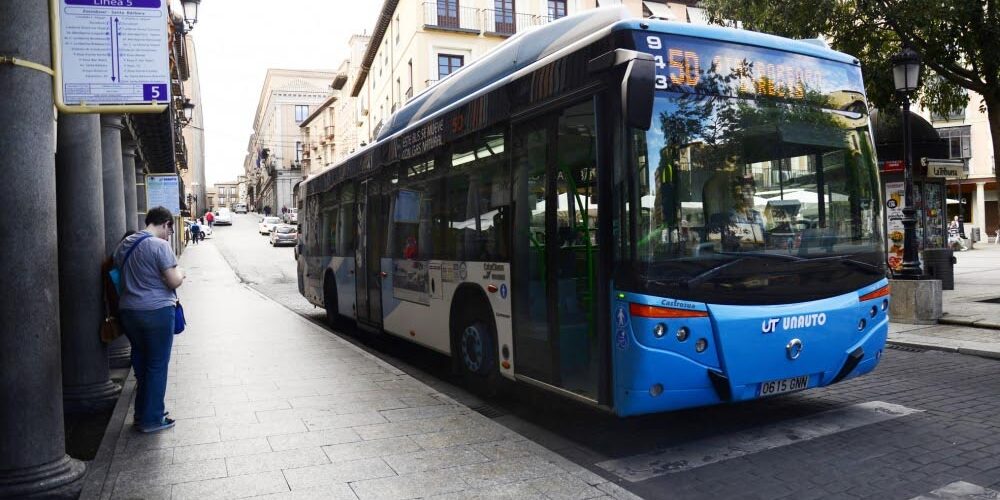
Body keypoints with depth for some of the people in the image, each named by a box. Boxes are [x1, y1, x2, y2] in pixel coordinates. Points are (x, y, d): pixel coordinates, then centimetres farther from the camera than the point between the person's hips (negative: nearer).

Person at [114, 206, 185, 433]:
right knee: (157, 366, 4)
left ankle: (142, 415, 28)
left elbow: (121, 275, 20)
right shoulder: (159, 245, -15)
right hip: (157, 312, -7)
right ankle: (151, 419, 11)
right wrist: (180, 273, 4)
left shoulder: (123, 245, 9)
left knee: (140, 363, 18)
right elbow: (174, 281, -16)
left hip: (128, 311, 7)